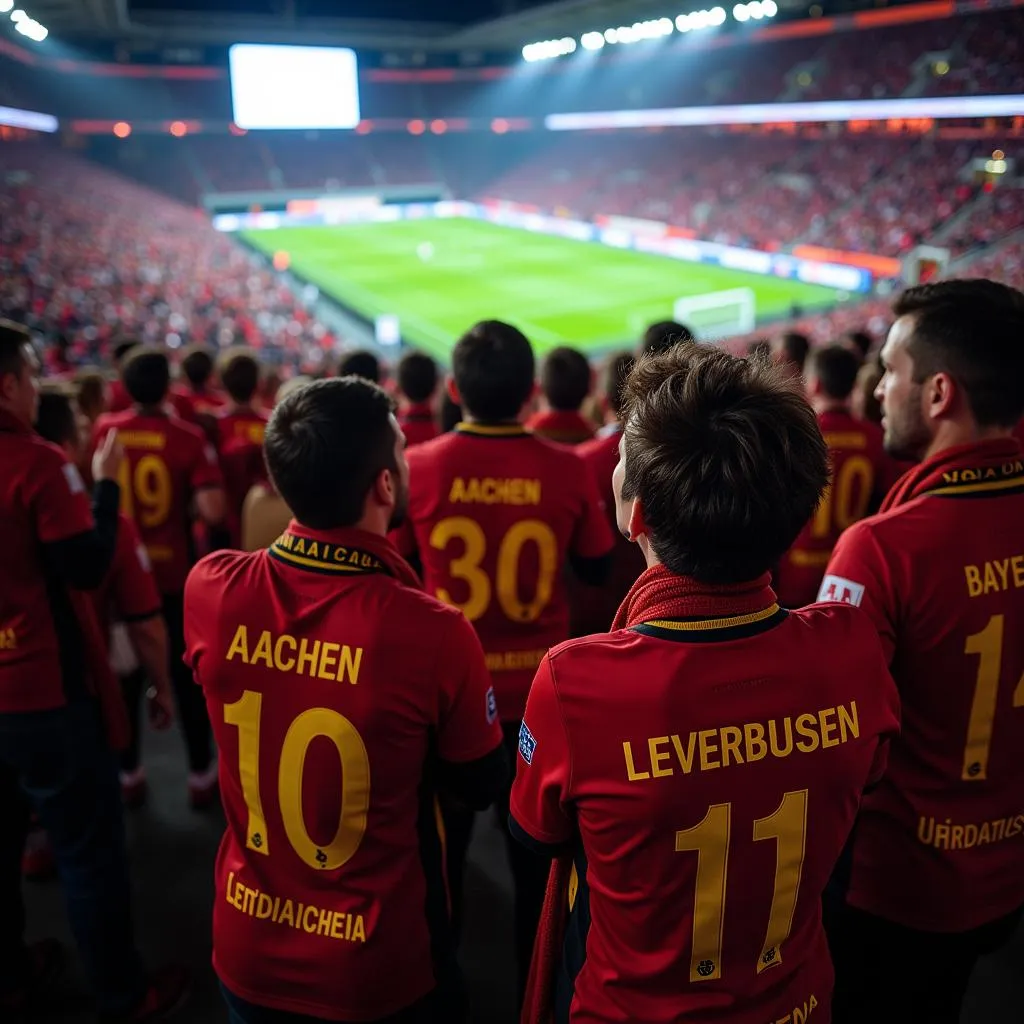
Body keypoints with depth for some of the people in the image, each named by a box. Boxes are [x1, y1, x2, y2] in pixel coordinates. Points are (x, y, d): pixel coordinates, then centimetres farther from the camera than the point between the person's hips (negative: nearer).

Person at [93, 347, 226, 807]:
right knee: (187, 673, 11)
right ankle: (200, 774, 19)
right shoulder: (187, 436, -15)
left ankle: (127, 770, 30)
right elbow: (213, 511, -24)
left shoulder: (104, 431, -6)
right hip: (175, 574, -2)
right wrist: (186, 499, -4)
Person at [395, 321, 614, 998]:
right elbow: (597, 569, 0)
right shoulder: (568, 469, -14)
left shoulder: (419, 466, -14)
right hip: (538, 690, 0)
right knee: (537, 848, 20)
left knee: (442, 845, 21)